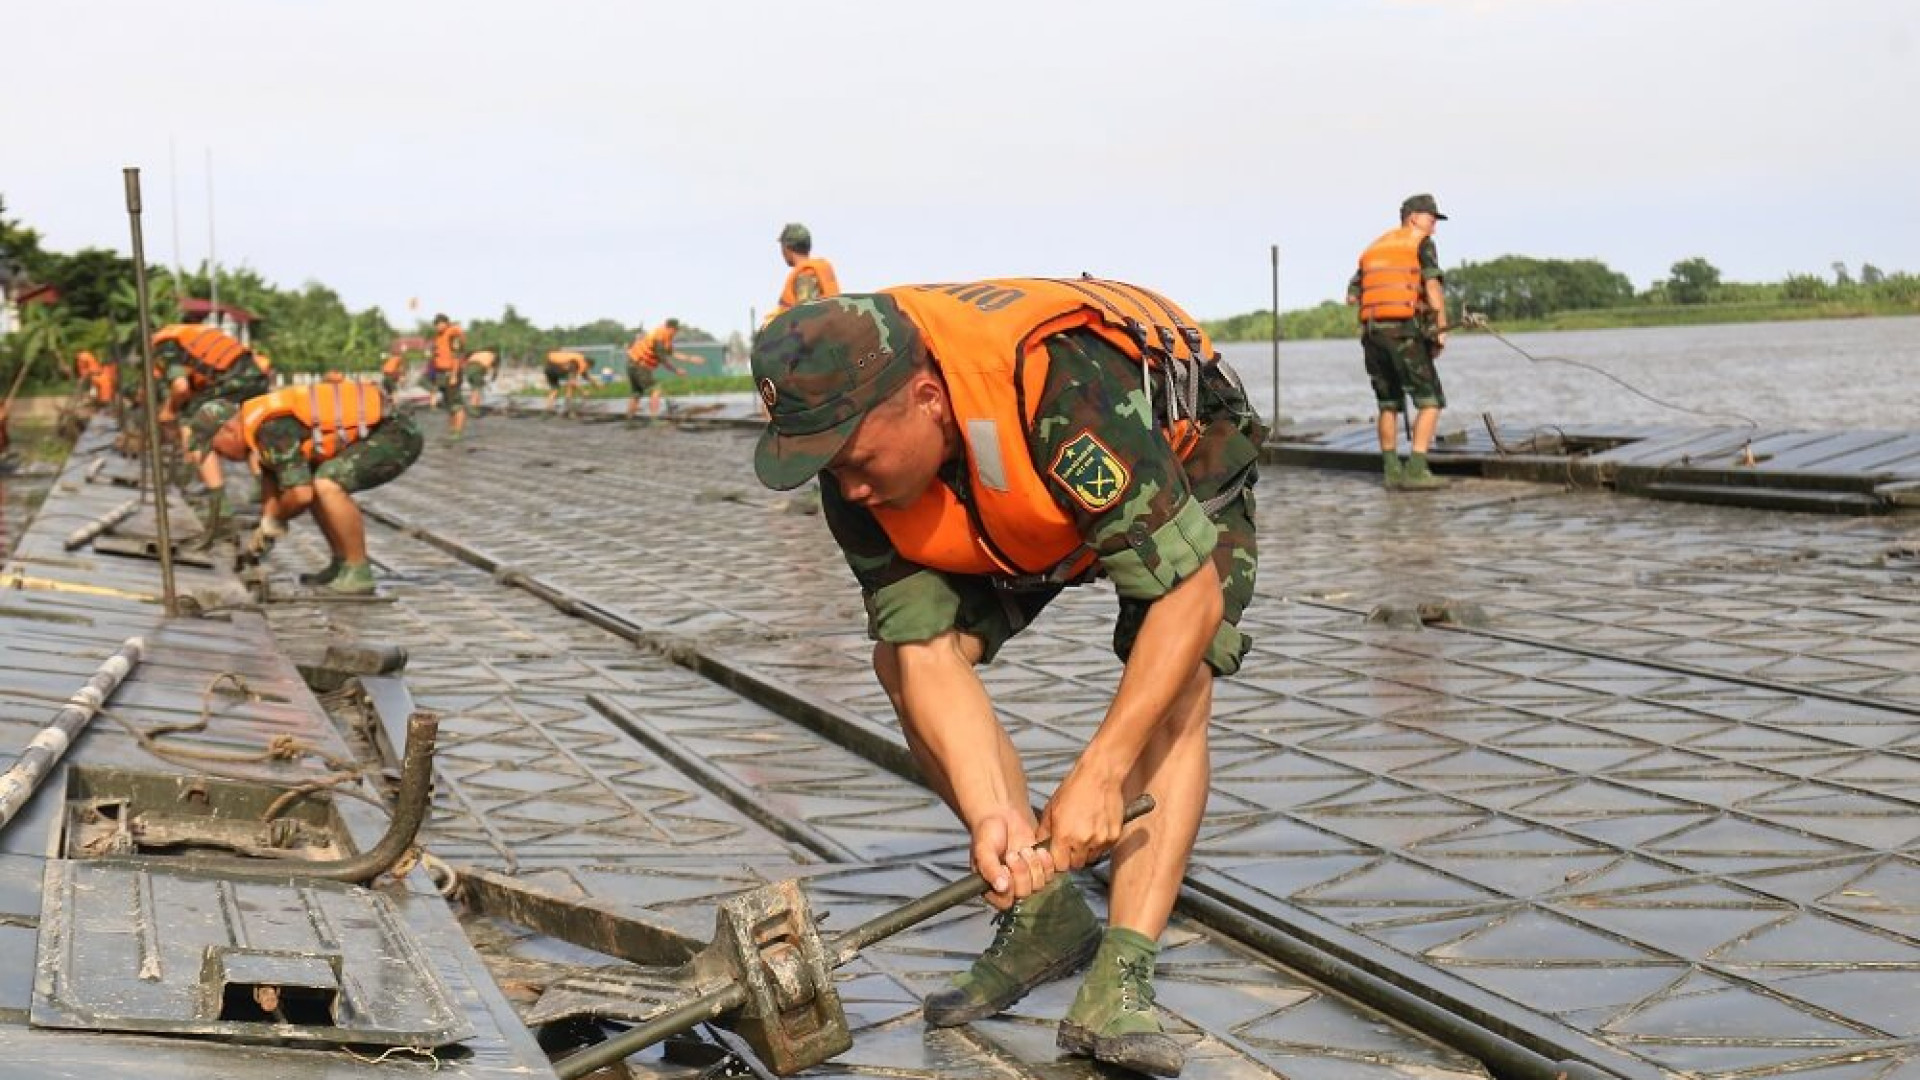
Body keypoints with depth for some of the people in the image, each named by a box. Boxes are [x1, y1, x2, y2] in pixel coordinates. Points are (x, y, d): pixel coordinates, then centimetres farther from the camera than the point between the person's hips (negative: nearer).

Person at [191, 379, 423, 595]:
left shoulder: (271, 428, -19)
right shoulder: (260, 420, 12)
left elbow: (300, 494, -22)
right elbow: (271, 478, 27)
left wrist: (273, 521, -2)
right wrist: (264, 529, 26)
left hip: (397, 434, -11)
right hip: (378, 432, 11)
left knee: (328, 485, -26)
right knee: (312, 483, 16)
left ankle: (358, 573, -13)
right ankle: (341, 565, 17)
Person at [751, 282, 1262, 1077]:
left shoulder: (1064, 388, -46)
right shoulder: (856, 463, -27)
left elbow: (1190, 594, -42)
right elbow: (924, 649, -25)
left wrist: (1098, 776, -43)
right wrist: (991, 815, -39)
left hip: (1179, 463, -5)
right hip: (1018, 508, 5)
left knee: (1176, 690, -26)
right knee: (903, 655, -10)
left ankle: (1120, 976, -26)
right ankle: (1042, 910, 0)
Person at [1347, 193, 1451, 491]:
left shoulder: (1373, 248, 22)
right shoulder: (1422, 243, 3)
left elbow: (1352, 296, 20)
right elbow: (1434, 286, -11)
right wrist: (1441, 331, -10)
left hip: (1373, 333, 6)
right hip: (1406, 332, -6)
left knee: (1389, 404, 18)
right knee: (1431, 402, -1)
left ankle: (1392, 472, 13)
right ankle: (1416, 471, -12)